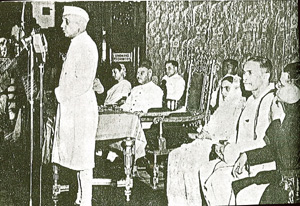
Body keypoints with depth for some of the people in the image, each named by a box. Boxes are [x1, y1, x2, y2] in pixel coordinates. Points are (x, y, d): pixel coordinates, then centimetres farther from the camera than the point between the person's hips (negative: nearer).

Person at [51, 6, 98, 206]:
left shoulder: (86, 45, -15)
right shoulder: (76, 44, 15)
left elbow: (83, 82, -20)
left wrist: (62, 93, -11)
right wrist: (62, 92, 10)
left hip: (81, 107, -10)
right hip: (72, 106, 10)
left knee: (82, 157, -5)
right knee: (77, 157, 14)